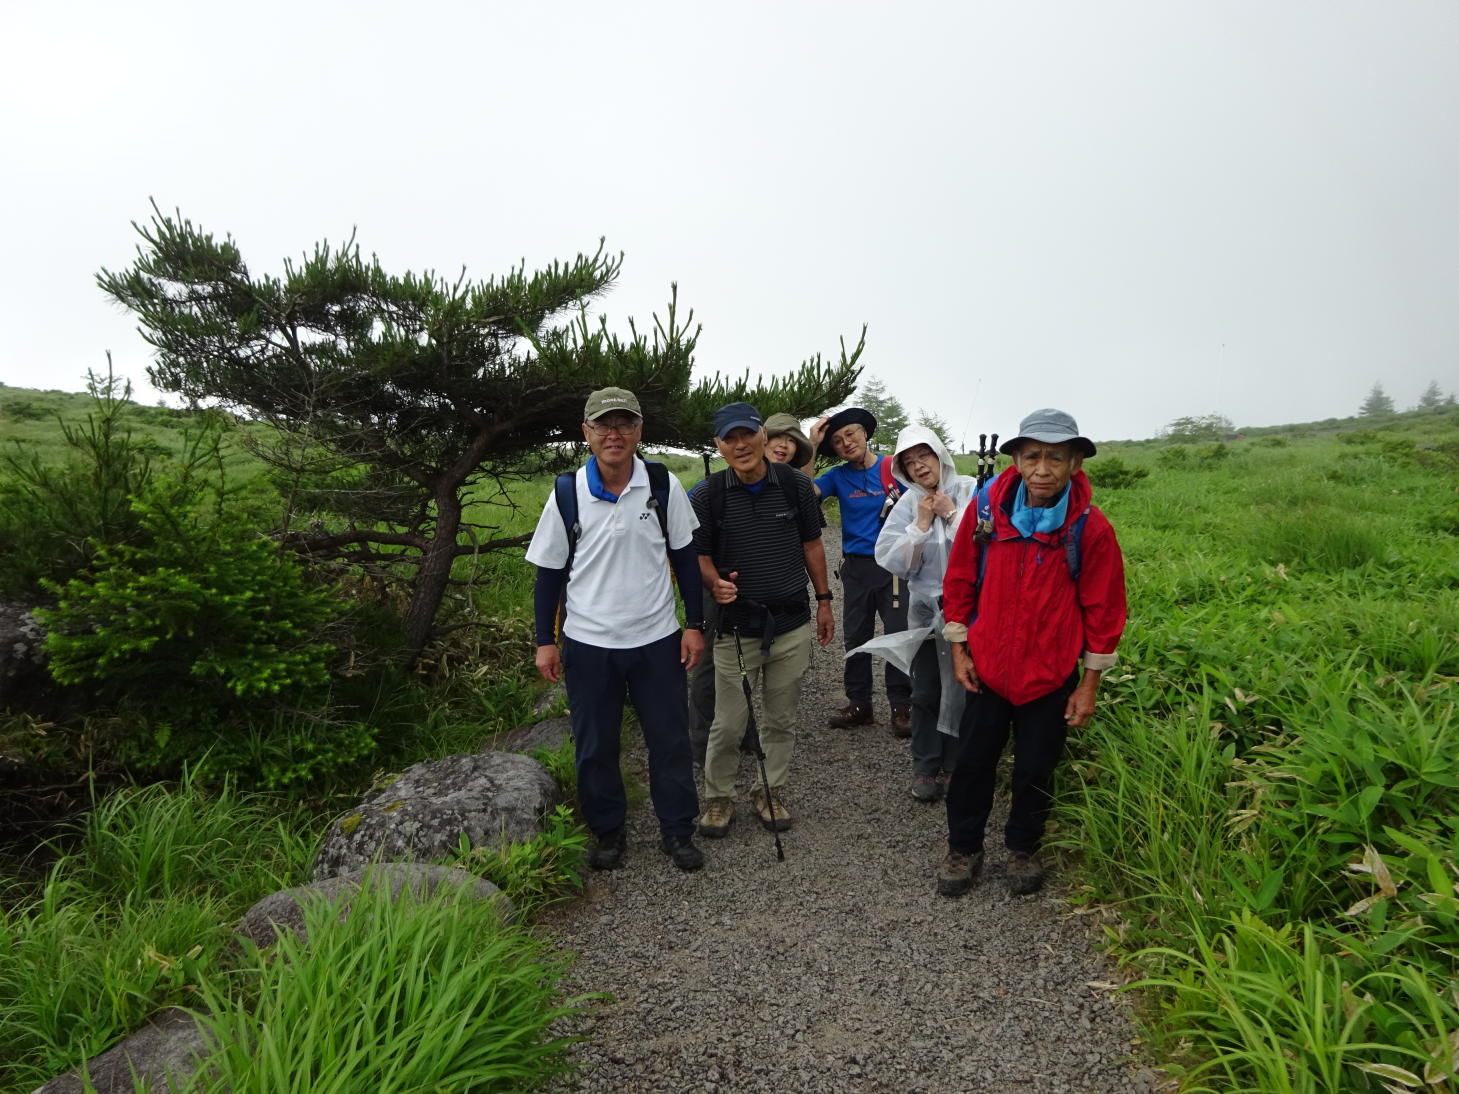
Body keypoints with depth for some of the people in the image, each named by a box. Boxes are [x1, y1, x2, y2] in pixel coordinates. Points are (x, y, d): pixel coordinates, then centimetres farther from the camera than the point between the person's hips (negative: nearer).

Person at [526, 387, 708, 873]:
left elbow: (684, 557, 3)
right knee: (595, 746, 11)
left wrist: (694, 624, 1)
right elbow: (550, 572, 3)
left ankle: (678, 831, 27)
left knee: (669, 741, 9)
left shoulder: (664, 486, -4)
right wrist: (544, 641, 1)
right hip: (588, 644, 0)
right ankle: (606, 830, 31)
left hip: (657, 638, 0)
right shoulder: (568, 494, -5)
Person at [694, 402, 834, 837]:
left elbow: (811, 544, 9)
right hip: (736, 626, -2)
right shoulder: (708, 495, -6)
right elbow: (699, 554, 1)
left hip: (792, 624, 2)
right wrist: (714, 583, -21)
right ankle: (718, 797, 26)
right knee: (728, 724, 4)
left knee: (781, 719, 14)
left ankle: (771, 792, 33)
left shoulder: (795, 484, -1)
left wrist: (823, 600, 10)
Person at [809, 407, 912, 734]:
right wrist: (811, 446, -14)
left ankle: (901, 706, 10)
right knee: (856, 637, 8)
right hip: (856, 568, 3)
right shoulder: (838, 476, 4)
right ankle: (859, 704, 20)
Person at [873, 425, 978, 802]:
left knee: (963, 687, 9)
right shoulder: (908, 504, -2)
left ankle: (954, 765, 29)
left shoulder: (971, 490, -8)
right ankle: (925, 767, 26)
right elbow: (892, 560, -9)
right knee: (926, 692, 9)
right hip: (926, 609, 2)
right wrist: (921, 524, -15)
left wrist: (952, 514, -17)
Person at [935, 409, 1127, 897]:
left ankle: (1023, 848, 39)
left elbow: (1103, 609, -5)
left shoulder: (1091, 527, -14)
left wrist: (1089, 684, -2)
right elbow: (960, 579, 1)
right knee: (973, 761, 13)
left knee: (1035, 769, 14)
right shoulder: (987, 508, -10)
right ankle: (964, 848, 33)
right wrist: (959, 648, 1)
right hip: (986, 669, 1)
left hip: (1052, 676, -1)